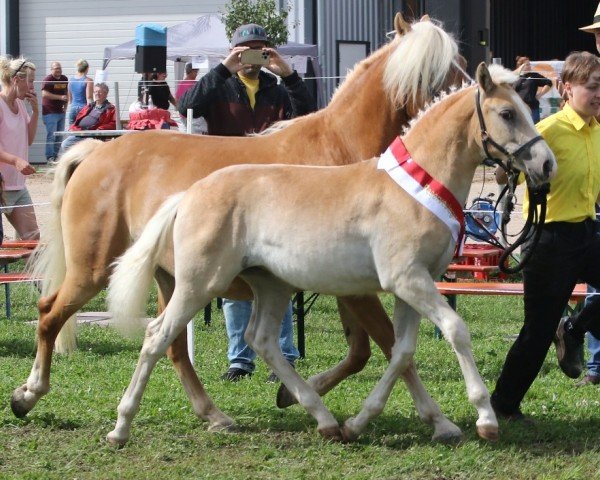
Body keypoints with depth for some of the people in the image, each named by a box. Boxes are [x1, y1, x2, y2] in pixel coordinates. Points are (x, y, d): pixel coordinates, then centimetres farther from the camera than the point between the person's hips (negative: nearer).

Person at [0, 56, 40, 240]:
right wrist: (15, 160, -34)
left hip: (18, 186, 8)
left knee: (32, 237, 7)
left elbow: (29, 140, 18)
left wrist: (35, 111, 6)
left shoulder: (20, 104, 11)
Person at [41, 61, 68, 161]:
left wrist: (65, 105, 11)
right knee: (51, 135, -10)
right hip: (50, 112, -7)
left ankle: (55, 155, 19)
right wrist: (60, 97, -22)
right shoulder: (48, 79, -9)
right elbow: (44, 94, -19)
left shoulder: (64, 79, 12)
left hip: (61, 111, 7)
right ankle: (50, 157, -7)